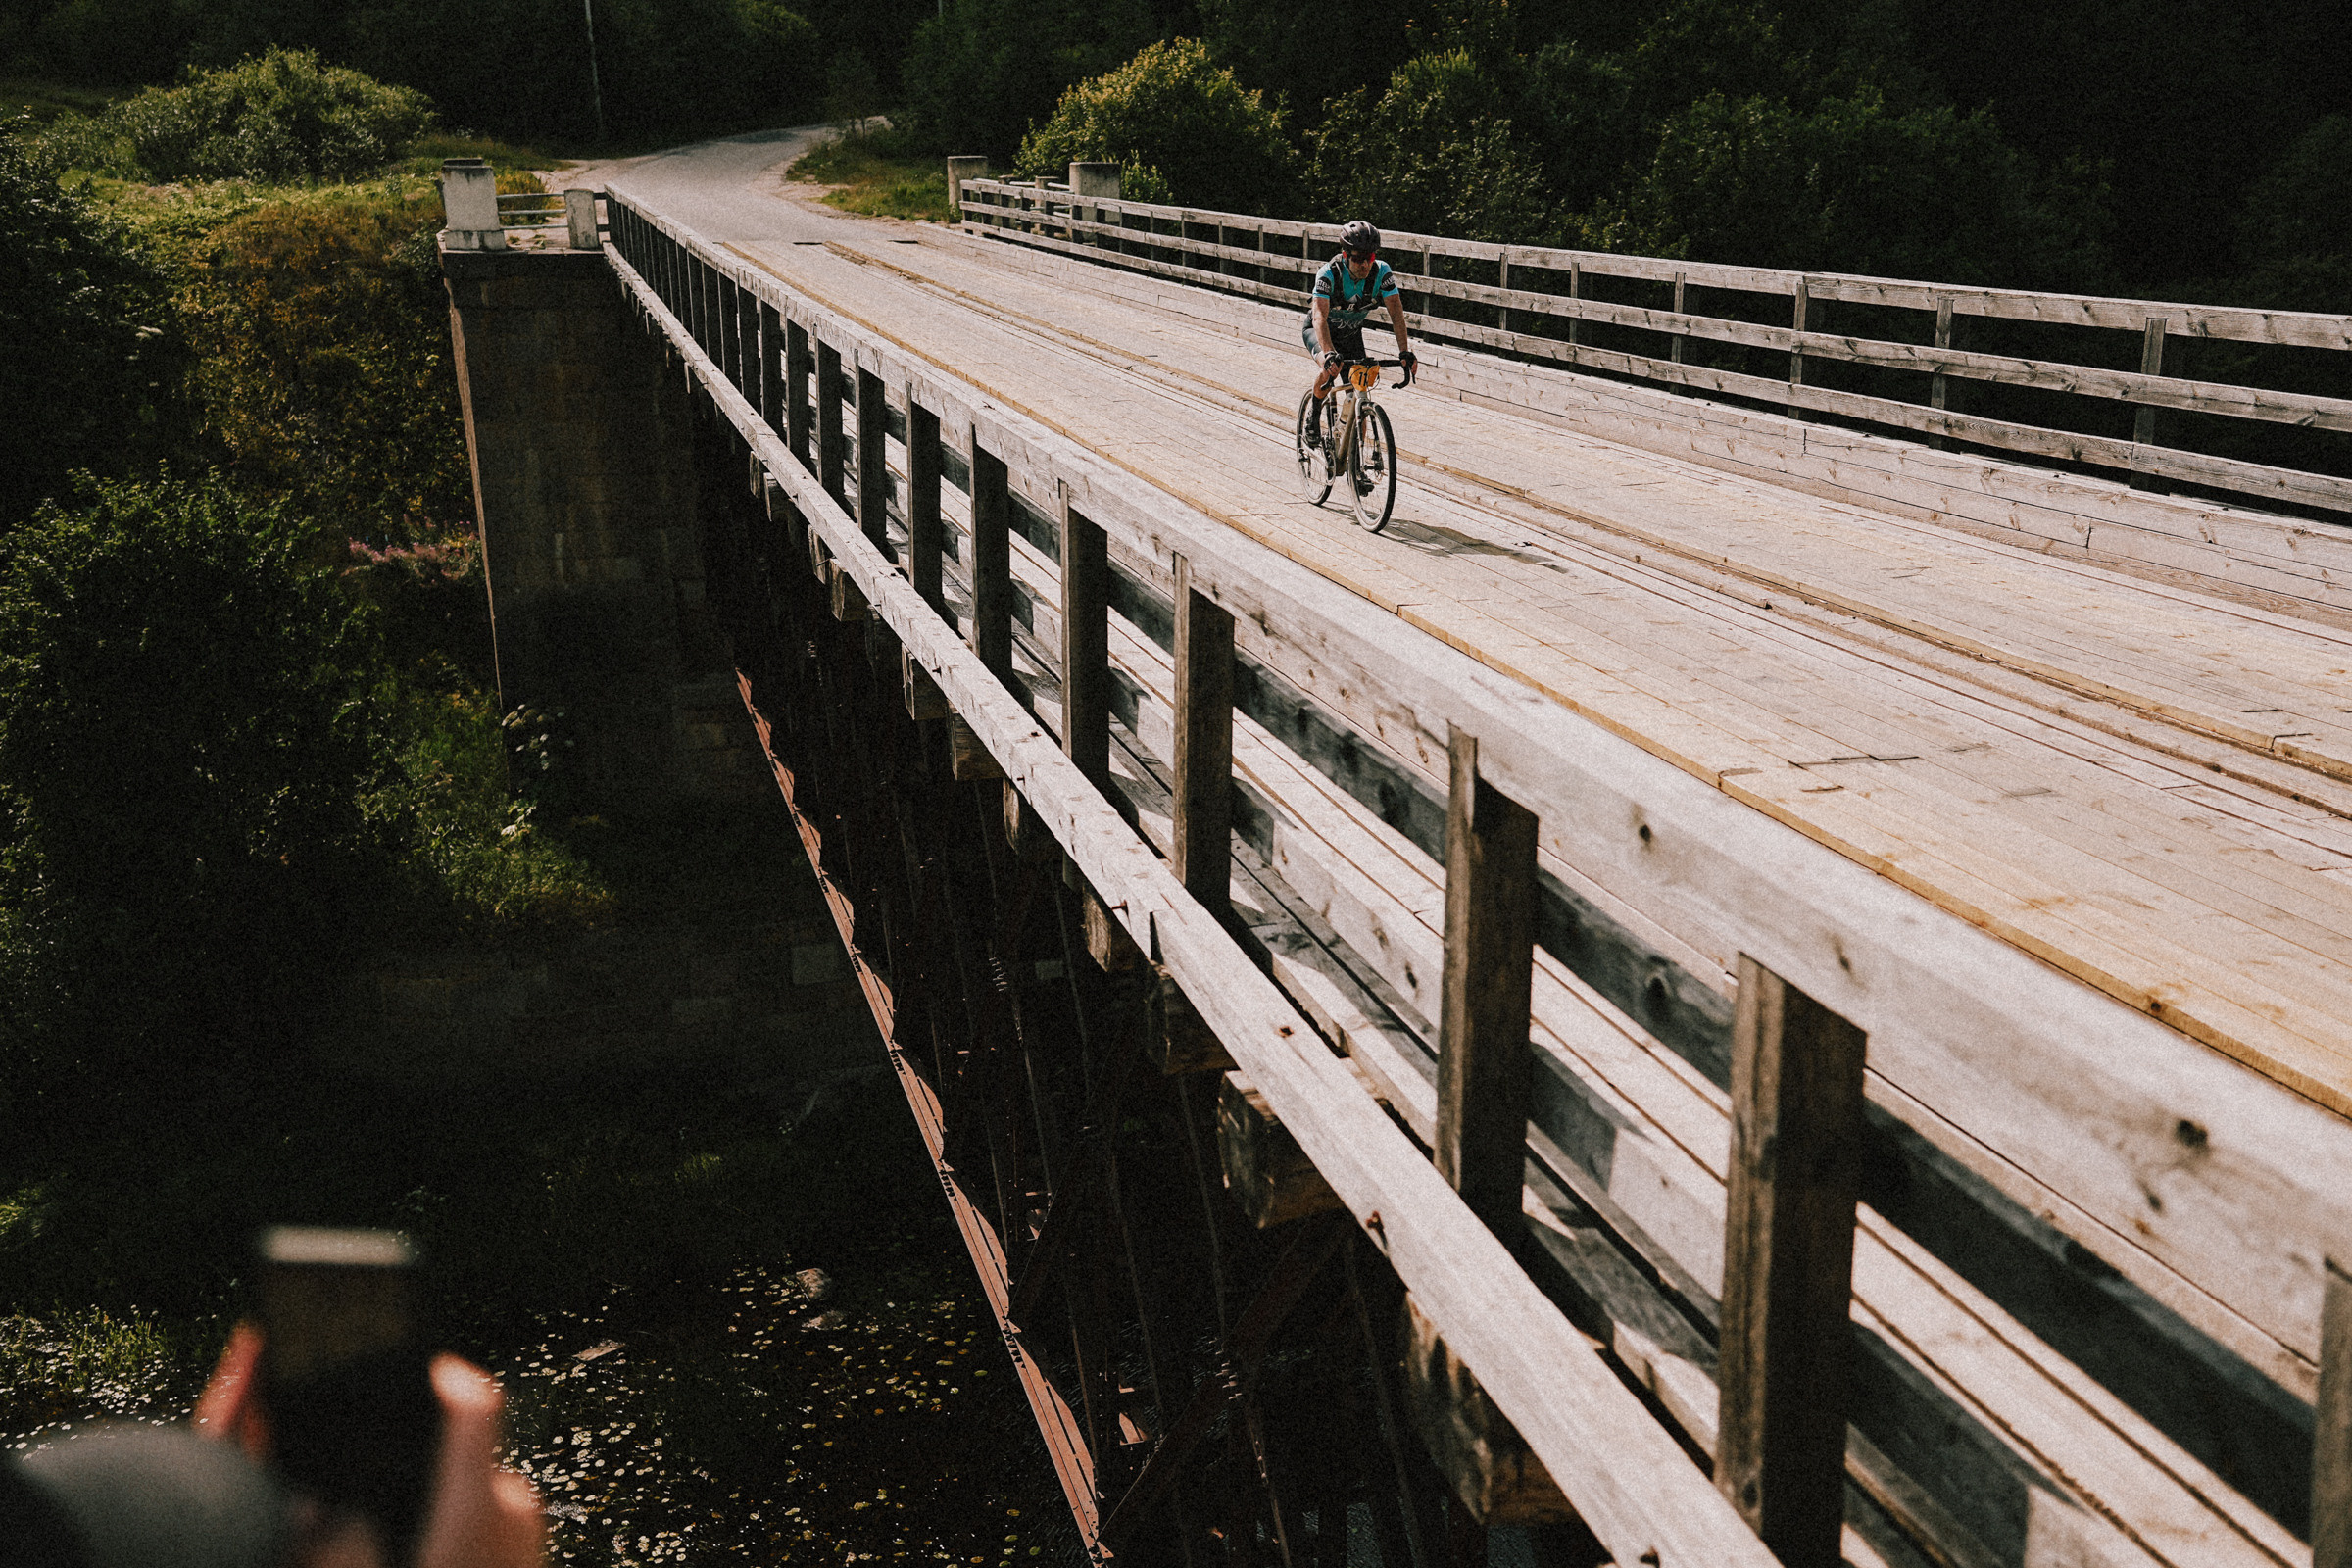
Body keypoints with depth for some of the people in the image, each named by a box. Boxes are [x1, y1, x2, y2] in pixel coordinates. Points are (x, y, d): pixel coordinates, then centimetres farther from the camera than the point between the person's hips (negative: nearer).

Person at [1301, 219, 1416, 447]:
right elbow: (1320, 317, -43)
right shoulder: (1329, 273, -33)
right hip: (1318, 331, -3)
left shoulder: (1381, 272, -25)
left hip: (1351, 334, 3)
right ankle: (1314, 411, -6)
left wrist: (1405, 351, -42)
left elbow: (1396, 312, -28)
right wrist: (1329, 354, -59)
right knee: (1331, 367, -34)